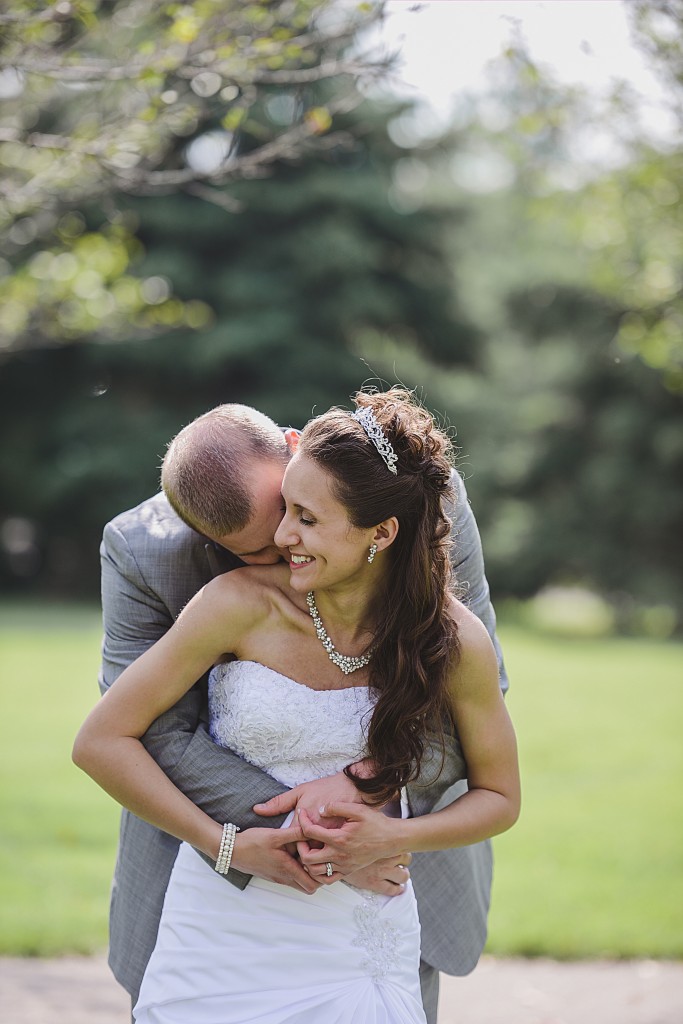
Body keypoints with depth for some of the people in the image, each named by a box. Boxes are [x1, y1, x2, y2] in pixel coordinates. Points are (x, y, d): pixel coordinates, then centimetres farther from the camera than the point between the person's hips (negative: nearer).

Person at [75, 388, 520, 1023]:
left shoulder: (454, 642, -12)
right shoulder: (242, 606, -17)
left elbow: (498, 797, 3)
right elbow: (101, 741, -10)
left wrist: (392, 838, -15)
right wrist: (229, 845, -15)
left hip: (358, 941, 1)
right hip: (222, 935, 0)